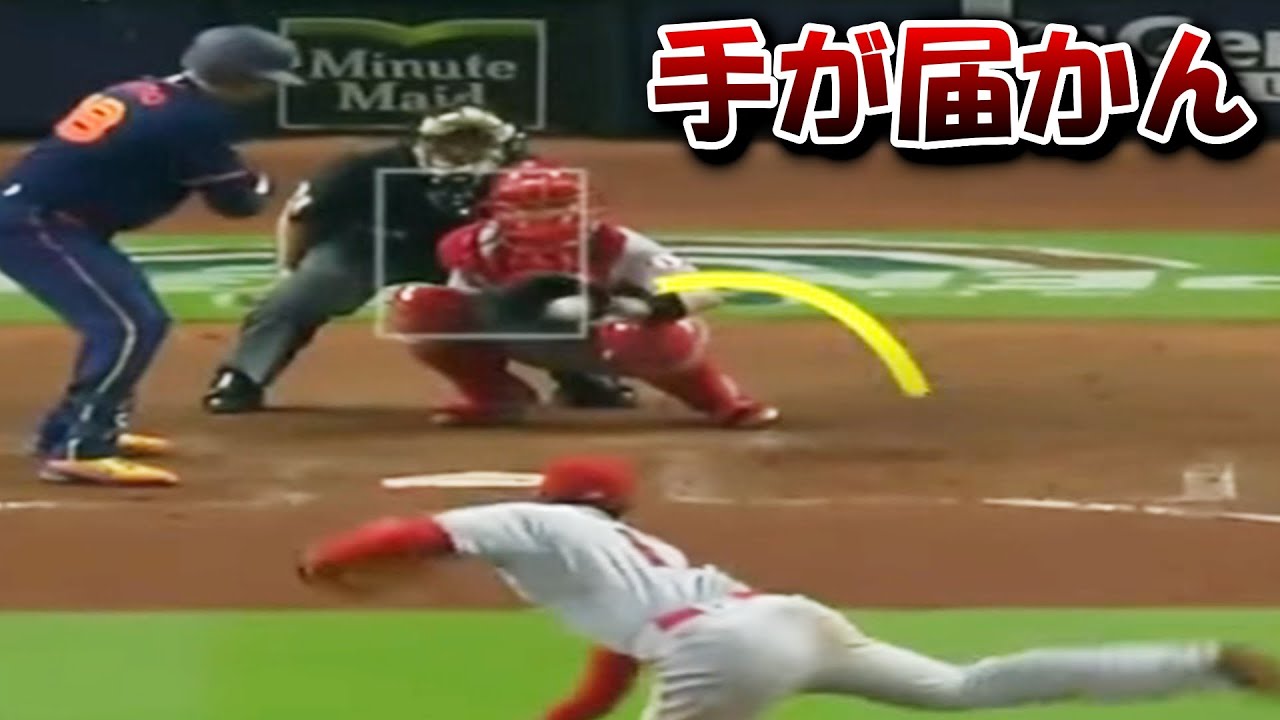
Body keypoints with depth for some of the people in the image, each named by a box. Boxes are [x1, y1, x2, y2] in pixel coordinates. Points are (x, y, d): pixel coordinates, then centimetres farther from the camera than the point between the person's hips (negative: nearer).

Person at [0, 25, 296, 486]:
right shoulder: (192, 119, -14)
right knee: (128, 325, -15)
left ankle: (76, 428, 29)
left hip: (44, 218, 10)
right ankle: (76, 450, -20)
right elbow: (238, 201, -7)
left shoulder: (146, 96, 13)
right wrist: (259, 184, 17)